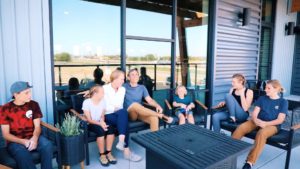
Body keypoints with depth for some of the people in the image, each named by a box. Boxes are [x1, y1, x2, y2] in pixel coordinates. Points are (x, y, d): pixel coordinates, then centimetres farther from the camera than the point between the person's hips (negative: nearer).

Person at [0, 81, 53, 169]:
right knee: (22, 154, -35)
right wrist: (23, 141, -20)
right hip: (15, 141, -2)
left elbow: (37, 127, 0)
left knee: (47, 144, -29)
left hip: (32, 138, 2)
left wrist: (34, 138, -23)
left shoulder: (33, 105, 2)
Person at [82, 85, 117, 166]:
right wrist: (100, 124, -29)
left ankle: (108, 153, -11)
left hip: (100, 123, 5)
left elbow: (102, 116, 5)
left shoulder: (102, 101, 0)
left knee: (111, 128, -25)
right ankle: (102, 155, -16)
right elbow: (89, 120, -16)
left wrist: (102, 122, -18)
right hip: (90, 124, -5)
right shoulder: (86, 102, -15)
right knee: (101, 130, -34)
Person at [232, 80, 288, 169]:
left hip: (272, 125, -3)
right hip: (258, 122, 4)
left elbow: (280, 120, -5)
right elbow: (254, 114, 5)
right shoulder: (262, 98, 12)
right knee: (241, 127, -27)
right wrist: (256, 120, -19)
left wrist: (265, 124, -21)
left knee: (262, 133, -38)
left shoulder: (283, 102, 3)